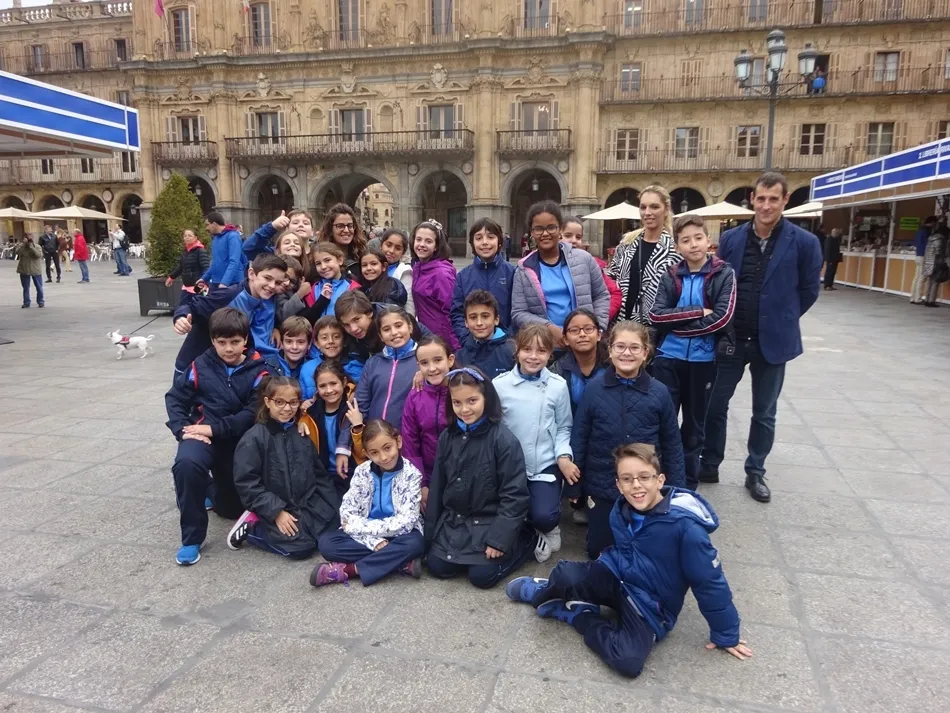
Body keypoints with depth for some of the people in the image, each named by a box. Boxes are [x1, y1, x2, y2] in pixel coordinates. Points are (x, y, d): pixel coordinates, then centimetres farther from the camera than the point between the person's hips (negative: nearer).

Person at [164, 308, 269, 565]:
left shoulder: (258, 371, -6)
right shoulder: (201, 366, -1)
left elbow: (253, 413, -13)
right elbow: (175, 397, 3)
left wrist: (214, 428, -21)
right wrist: (182, 429, -13)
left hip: (239, 440, 1)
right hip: (202, 434, 0)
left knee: (233, 508, 7)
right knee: (186, 463, -36)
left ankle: (217, 488, 48)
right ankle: (192, 537, -18)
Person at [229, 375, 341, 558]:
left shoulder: (302, 433, 6)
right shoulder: (253, 439, -13)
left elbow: (319, 473, 11)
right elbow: (247, 484, -15)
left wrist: (334, 506, 3)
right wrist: (277, 512, -19)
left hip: (308, 502, 5)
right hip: (275, 509, -5)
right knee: (302, 546, -18)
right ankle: (251, 526, 2)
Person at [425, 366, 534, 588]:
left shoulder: (503, 439, -19)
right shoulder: (447, 437, -1)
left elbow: (514, 495, -17)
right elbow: (437, 486, 7)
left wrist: (500, 538, -20)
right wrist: (431, 531, 7)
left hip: (490, 522, -5)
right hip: (453, 520, 5)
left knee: (482, 576, -11)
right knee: (437, 567, -3)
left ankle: (526, 540, 11)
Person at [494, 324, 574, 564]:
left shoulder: (558, 386, -5)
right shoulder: (499, 384, -7)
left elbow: (564, 427, 3)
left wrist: (563, 456, -11)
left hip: (546, 465, -1)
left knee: (544, 516, -19)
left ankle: (548, 528, 19)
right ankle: (531, 532, 32)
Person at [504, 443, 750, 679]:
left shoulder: (684, 525, -25)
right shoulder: (620, 511, -7)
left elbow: (710, 581, -15)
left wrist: (725, 635, -5)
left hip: (650, 604, -3)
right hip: (616, 577, 3)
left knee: (628, 662, -30)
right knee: (566, 574, -28)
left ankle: (577, 614, -6)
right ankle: (545, 591, 7)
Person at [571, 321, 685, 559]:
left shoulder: (659, 392, -8)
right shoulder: (594, 388, -10)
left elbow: (672, 445, 0)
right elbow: (579, 436, -3)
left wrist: (678, 490, 3)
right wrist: (571, 482, -1)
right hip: (602, 486, 0)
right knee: (599, 551, 12)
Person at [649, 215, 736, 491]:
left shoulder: (724, 275, -3)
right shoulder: (670, 276, 3)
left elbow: (722, 317, -15)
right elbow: (656, 315, -9)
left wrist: (678, 323, -13)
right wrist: (697, 312, -17)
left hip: (703, 360, -1)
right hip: (668, 358, 1)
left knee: (694, 423, 13)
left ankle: (688, 485, 29)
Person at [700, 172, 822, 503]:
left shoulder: (804, 242, -7)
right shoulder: (730, 238, 0)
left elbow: (808, 291, 3)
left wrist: (781, 320, 6)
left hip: (772, 341, -1)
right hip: (730, 339, 2)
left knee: (764, 414, 11)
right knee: (715, 405, 9)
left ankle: (755, 473, 27)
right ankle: (709, 466, 25)